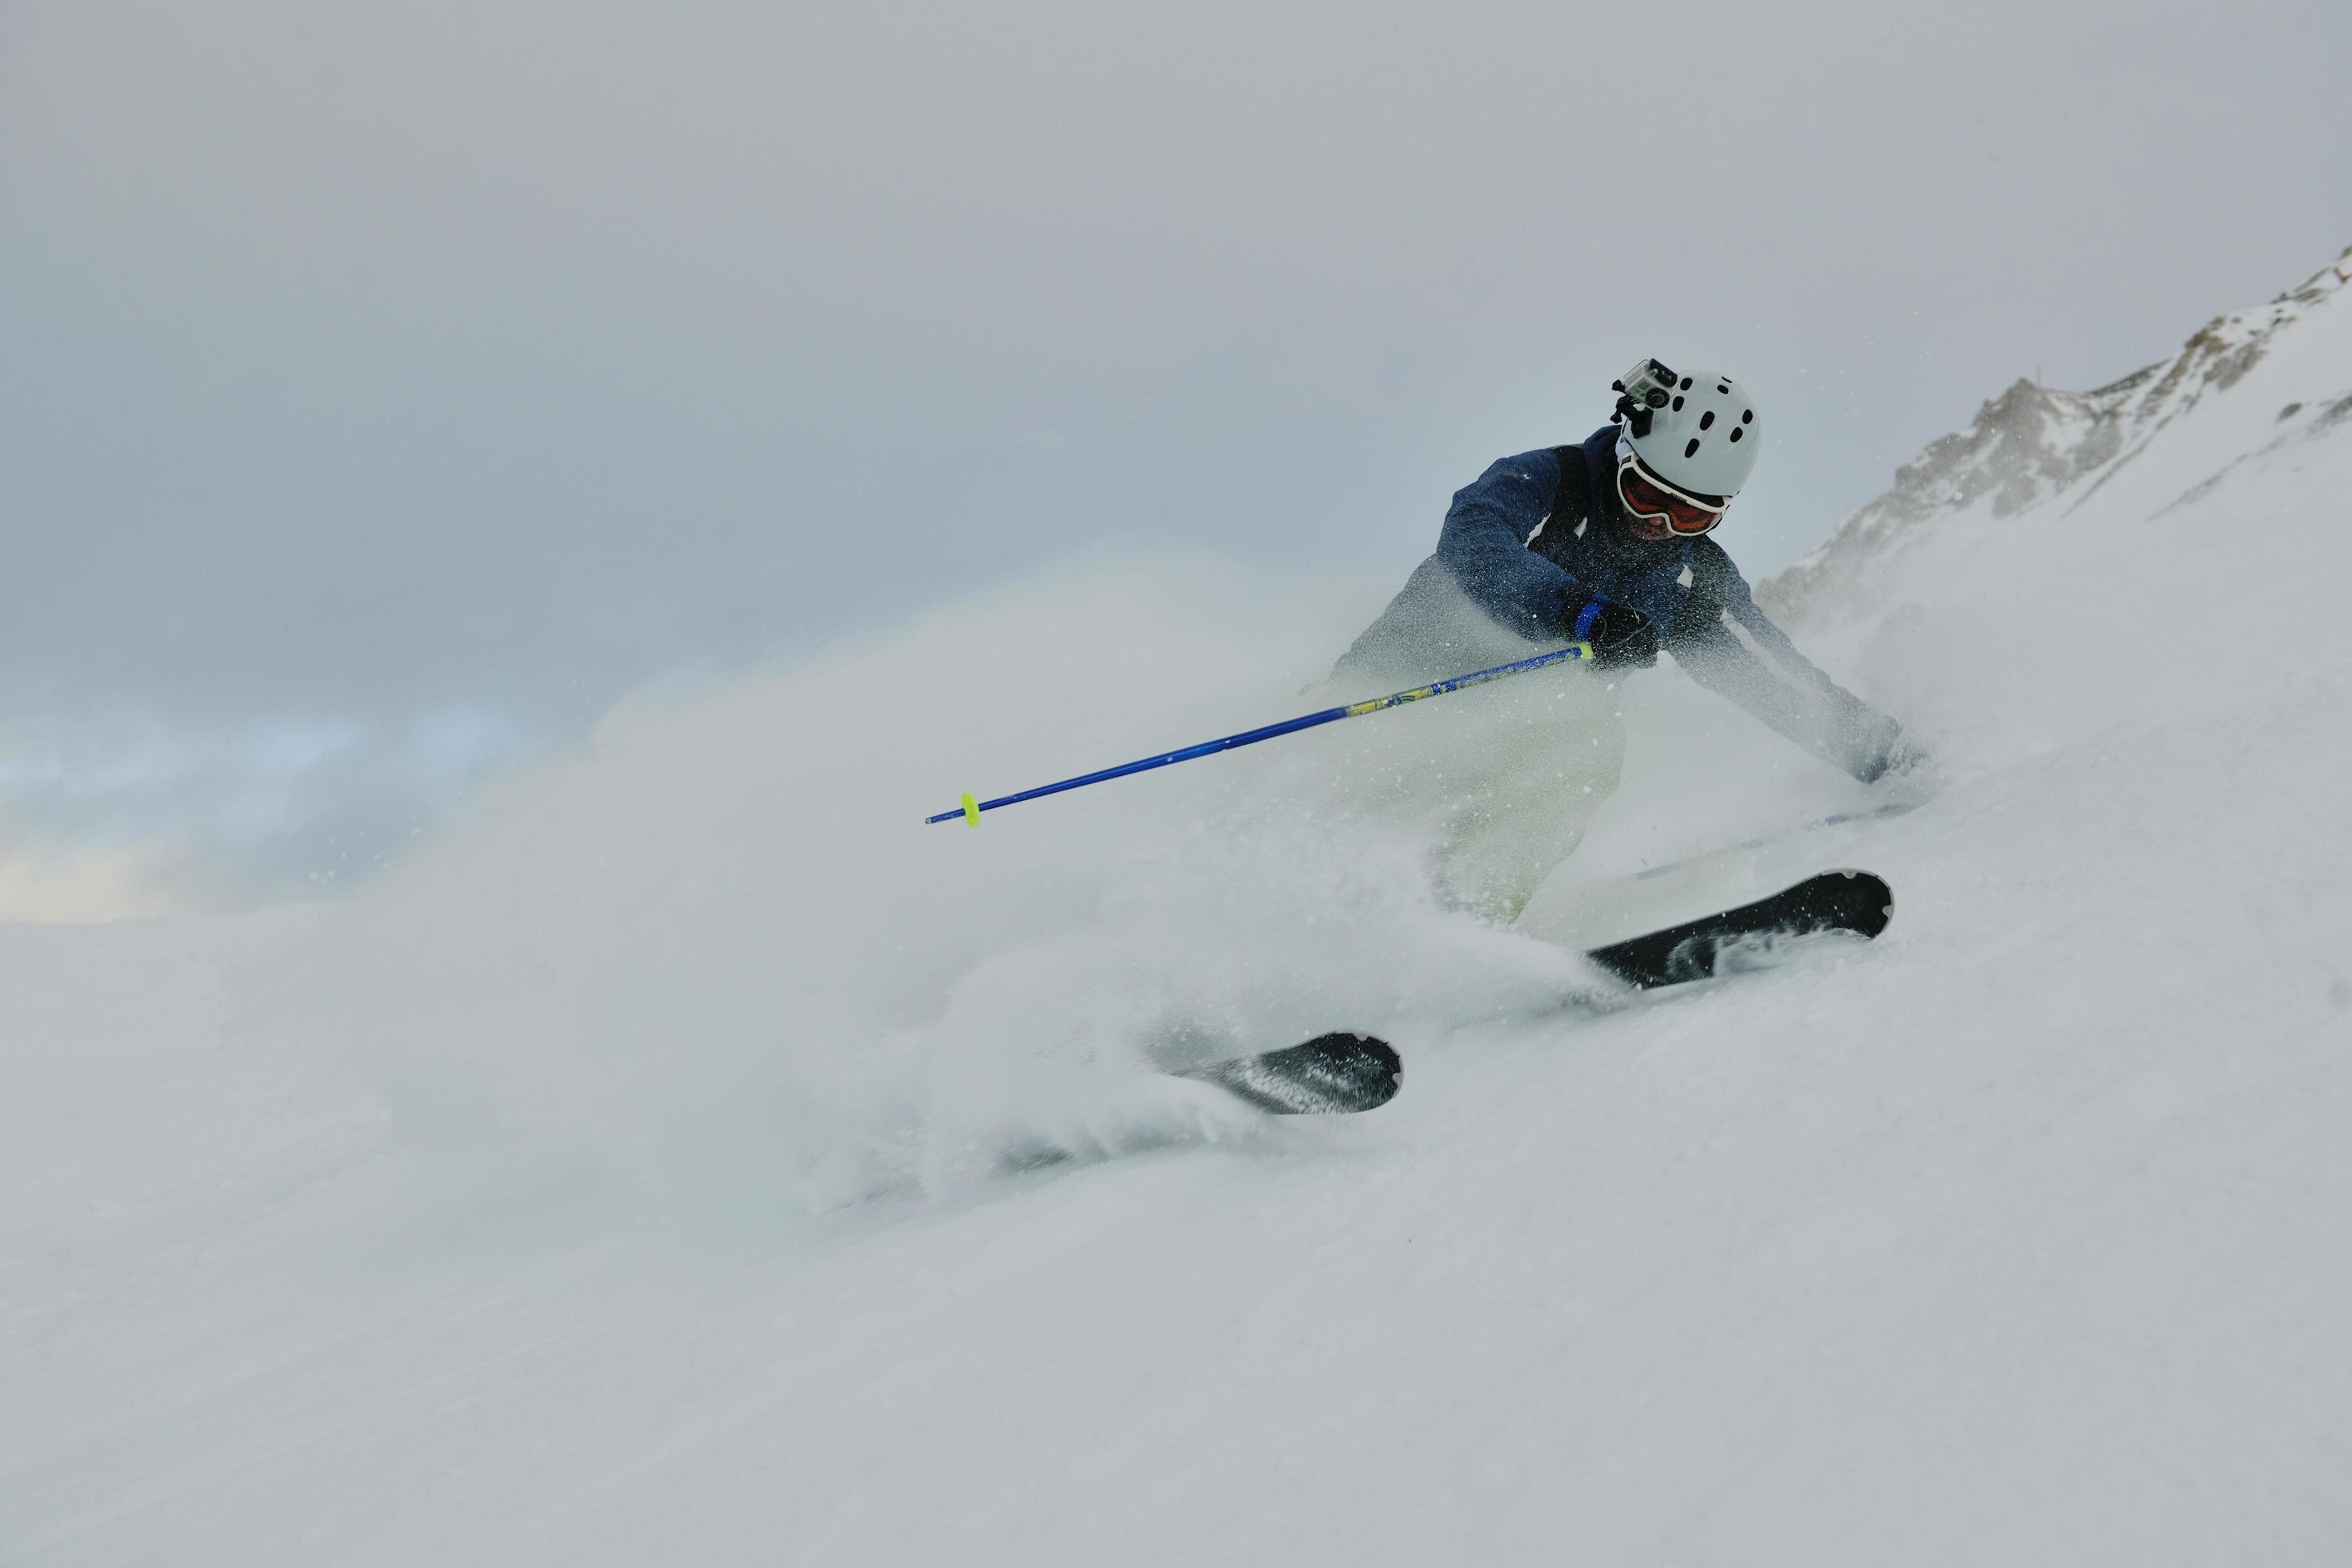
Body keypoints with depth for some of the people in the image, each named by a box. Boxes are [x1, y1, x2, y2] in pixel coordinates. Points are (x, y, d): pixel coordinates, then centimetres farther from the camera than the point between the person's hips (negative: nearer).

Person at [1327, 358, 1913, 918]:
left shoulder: (1696, 575, 6)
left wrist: (1889, 757, 10)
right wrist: (1578, 609, -44)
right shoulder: (1545, 481, -10)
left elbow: (1784, 682, 13)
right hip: (1411, 679, -4)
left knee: (1594, 741, -24)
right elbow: (1470, 540, -31)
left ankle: (1468, 911, -31)